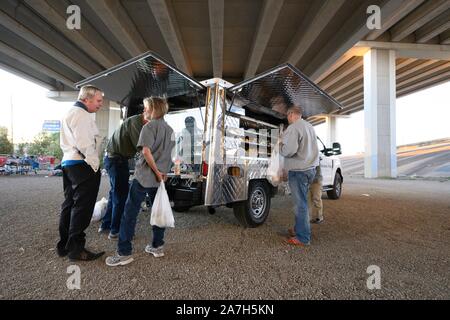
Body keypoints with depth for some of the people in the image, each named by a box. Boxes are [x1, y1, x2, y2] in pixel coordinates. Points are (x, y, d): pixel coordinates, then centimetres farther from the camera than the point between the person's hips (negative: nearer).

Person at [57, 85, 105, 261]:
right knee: (82, 207, -4)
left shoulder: (69, 113, 22)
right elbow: (84, 144, -22)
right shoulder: (82, 115, -12)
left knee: (69, 204, 15)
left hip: (68, 162, 11)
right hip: (82, 165, -11)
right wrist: (94, 164, -13)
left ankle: (64, 245, 25)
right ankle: (76, 249, 4)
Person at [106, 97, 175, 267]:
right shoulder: (170, 130, 13)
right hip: (159, 178, 7)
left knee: (130, 212, -1)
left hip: (144, 176, -7)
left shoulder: (149, 126, -8)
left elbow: (146, 152, -20)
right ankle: (158, 246, 21)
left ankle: (124, 253, 1)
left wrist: (157, 172, -13)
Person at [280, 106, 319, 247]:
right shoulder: (309, 126, 16)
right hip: (310, 168, 9)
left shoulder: (293, 128, -15)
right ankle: (300, 228, 31)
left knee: (300, 204, -3)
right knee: (302, 201, 19)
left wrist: (280, 146, -7)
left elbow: (289, 150, -27)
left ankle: (303, 237, 5)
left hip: (298, 171, -9)